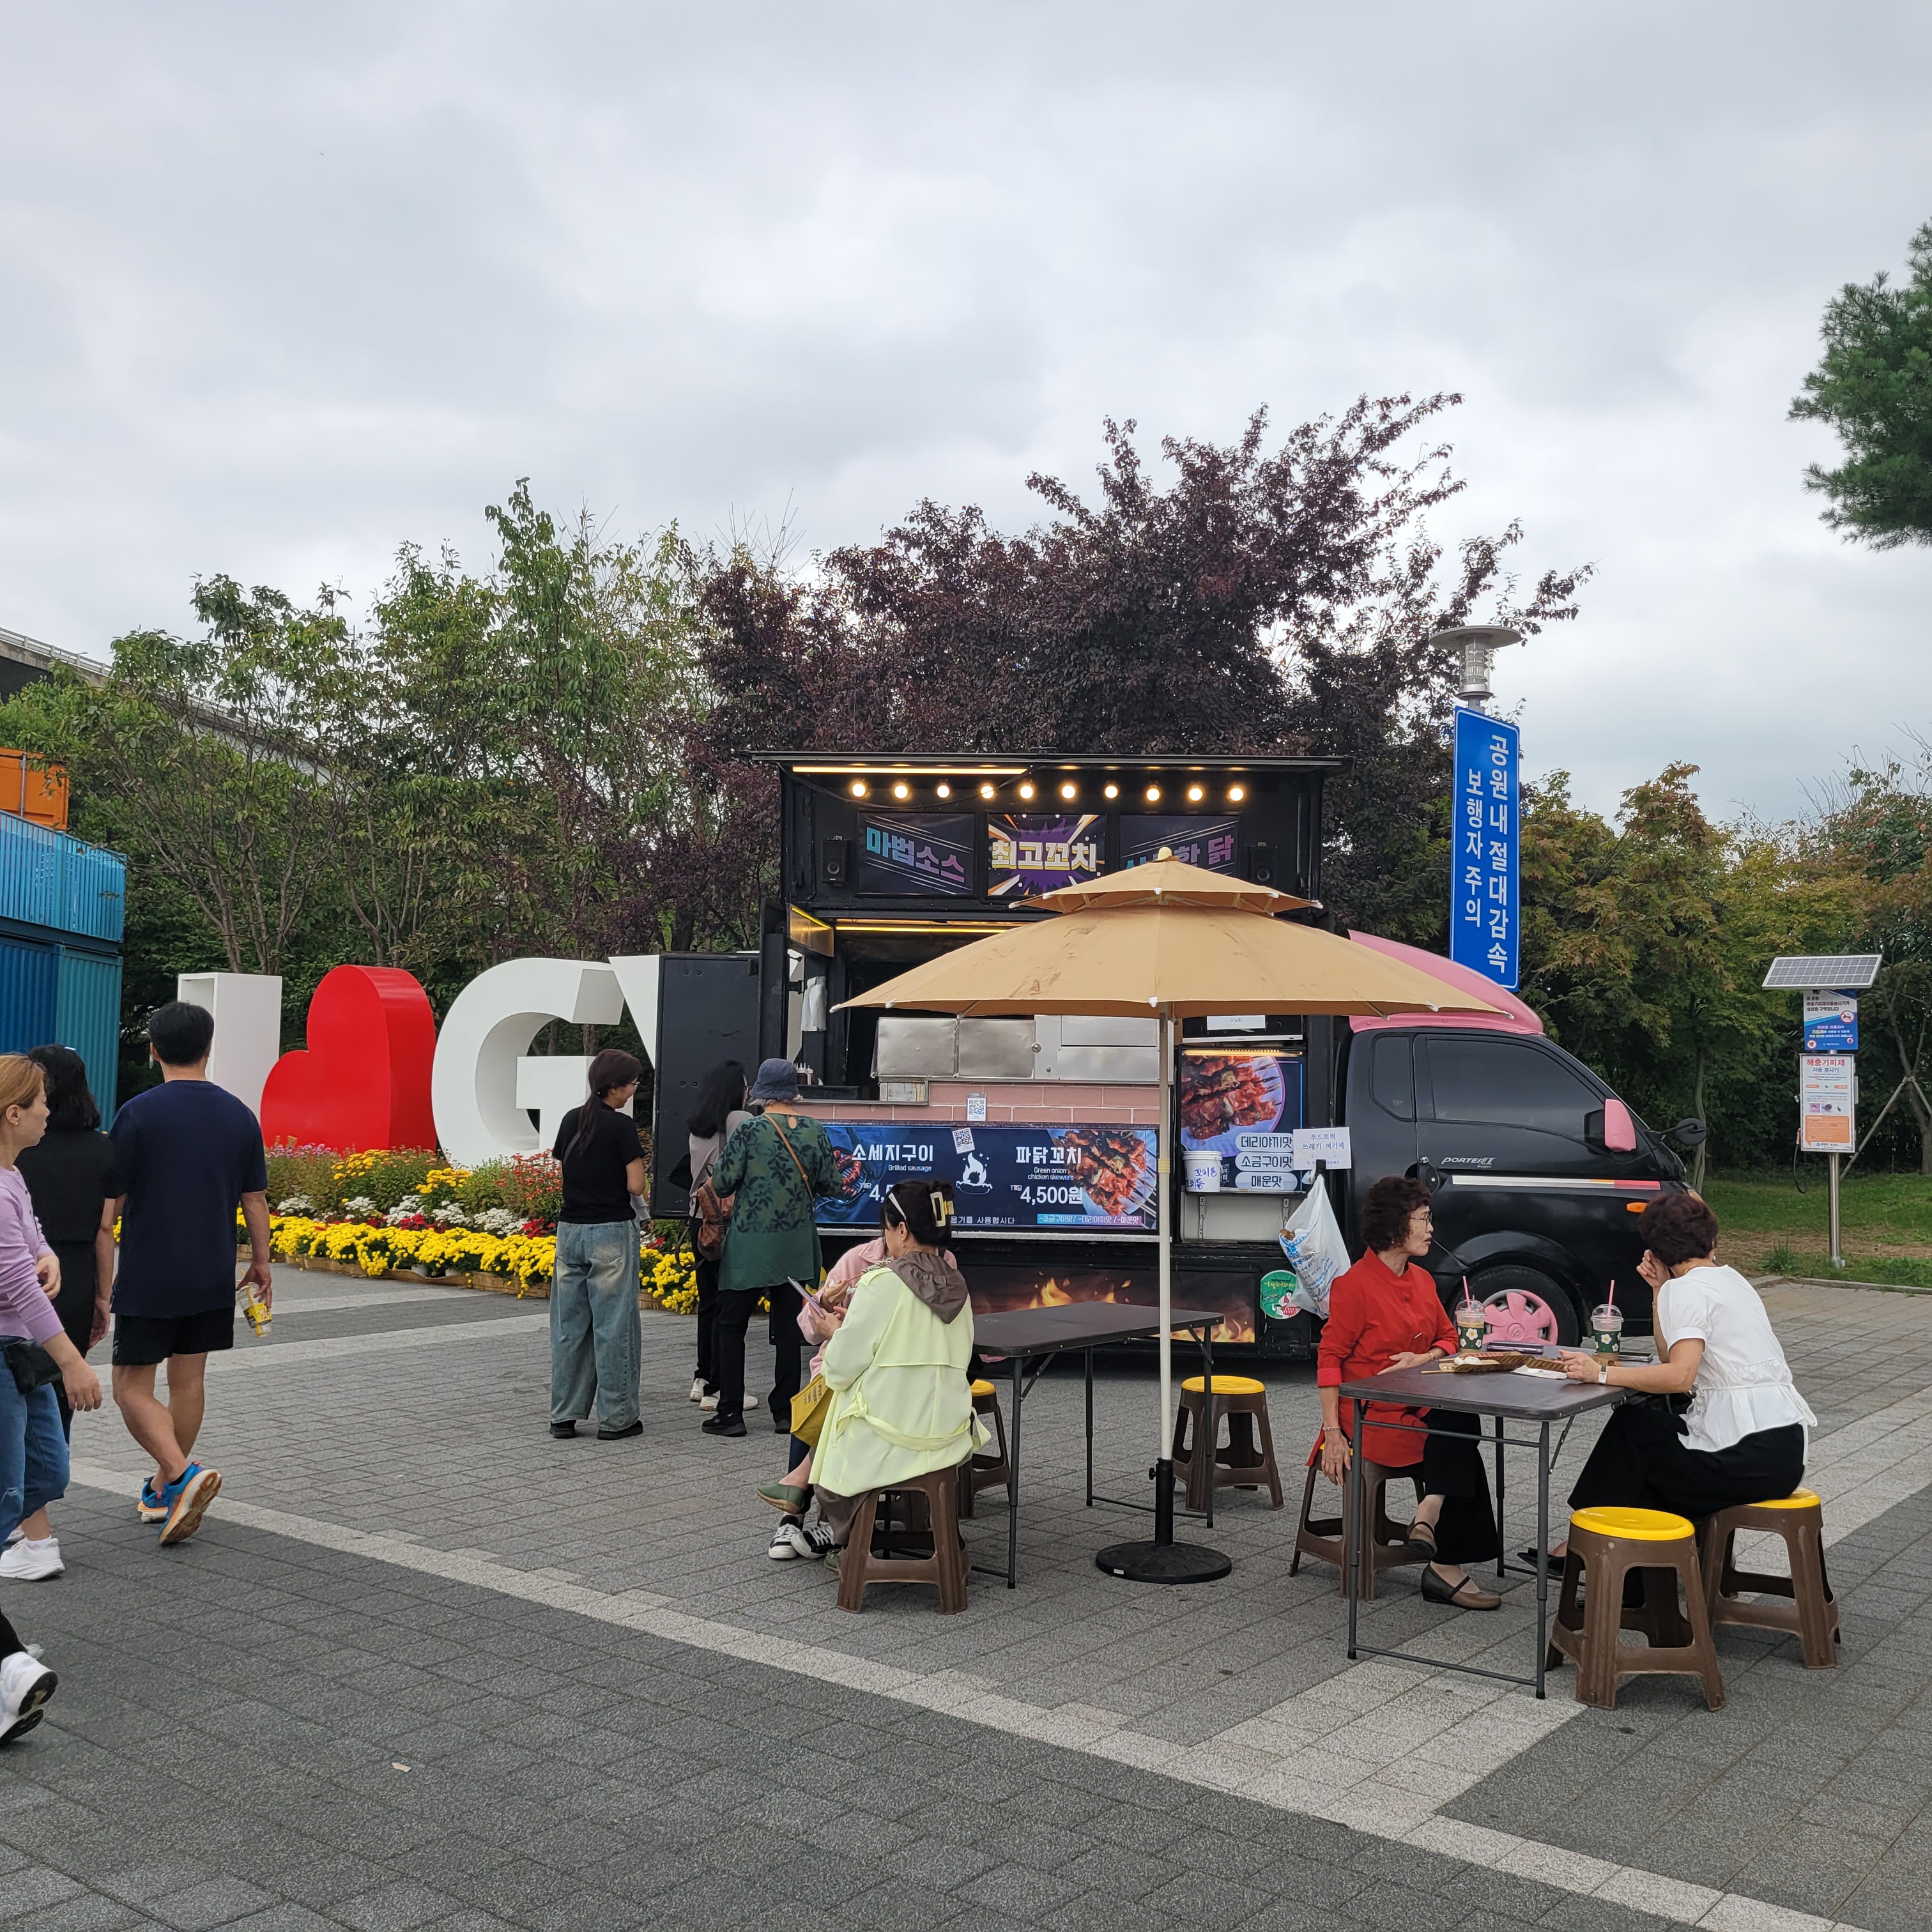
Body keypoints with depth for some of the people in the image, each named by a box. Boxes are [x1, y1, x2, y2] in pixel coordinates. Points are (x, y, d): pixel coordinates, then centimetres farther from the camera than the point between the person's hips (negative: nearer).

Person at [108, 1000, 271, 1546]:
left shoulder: (138, 1114, -11)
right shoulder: (238, 1115, 2)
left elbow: (110, 1203, -8)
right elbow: (255, 1199, 8)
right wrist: (261, 1261, 19)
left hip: (148, 1277, -5)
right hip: (213, 1276, 5)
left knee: (132, 1387, 3)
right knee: (188, 1380, 14)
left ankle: (182, 1474, -15)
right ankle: (163, 1490, 24)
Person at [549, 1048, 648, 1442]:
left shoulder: (571, 1121, 7)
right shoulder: (622, 1127, -13)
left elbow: (562, 1169, 13)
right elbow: (636, 1186, -13)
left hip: (570, 1230, 6)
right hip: (611, 1232, -6)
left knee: (568, 1324, 12)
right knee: (614, 1325, 2)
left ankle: (564, 1415, 17)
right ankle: (615, 1418, 7)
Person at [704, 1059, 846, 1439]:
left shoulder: (752, 1129, -12)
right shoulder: (815, 1131, 0)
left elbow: (722, 1182, -11)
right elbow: (830, 1185, 5)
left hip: (751, 1244, -4)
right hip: (797, 1244, 4)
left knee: (730, 1325, 7)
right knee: (788, 1326, 11)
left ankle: (730, 1412, 6)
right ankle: (785, 1411, 14)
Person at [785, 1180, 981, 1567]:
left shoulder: (882, 1284, -16)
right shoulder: (956, 1285, 2)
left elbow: (839, 1370, -14)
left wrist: (839, 1331, 9)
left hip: (889, 1441, -6)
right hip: (951, 1435, 6)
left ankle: (837, 1535, 41)